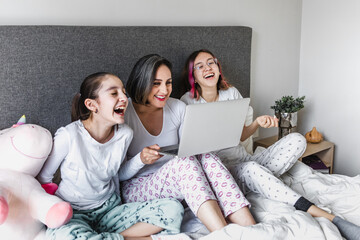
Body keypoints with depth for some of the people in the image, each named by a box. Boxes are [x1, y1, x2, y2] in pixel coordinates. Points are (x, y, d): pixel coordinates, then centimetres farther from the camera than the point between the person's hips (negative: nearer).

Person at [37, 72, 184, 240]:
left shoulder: (125, 134, -5)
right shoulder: (69, 136, -21)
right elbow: (43, 178, -7)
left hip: (110, 210, 5)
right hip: (73, 214, -4)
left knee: (173, 209, -14)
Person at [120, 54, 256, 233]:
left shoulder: (178, 108, 4)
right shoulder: (124, 114, -11)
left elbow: (190, 150, 11)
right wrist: (140, 159, -29)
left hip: (176, 182, 5)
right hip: (136, 190, -4)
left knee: (207, 159, -27)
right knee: (183, 162, -34)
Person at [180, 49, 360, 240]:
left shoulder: (231, 93, 11)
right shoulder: (188, 101, -2)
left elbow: (241, 136, 15)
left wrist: (257, 123, -5)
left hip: (244, 160, 6)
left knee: (296, 140, -11)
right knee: (251, 167, -39)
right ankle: (327, 217, -41)